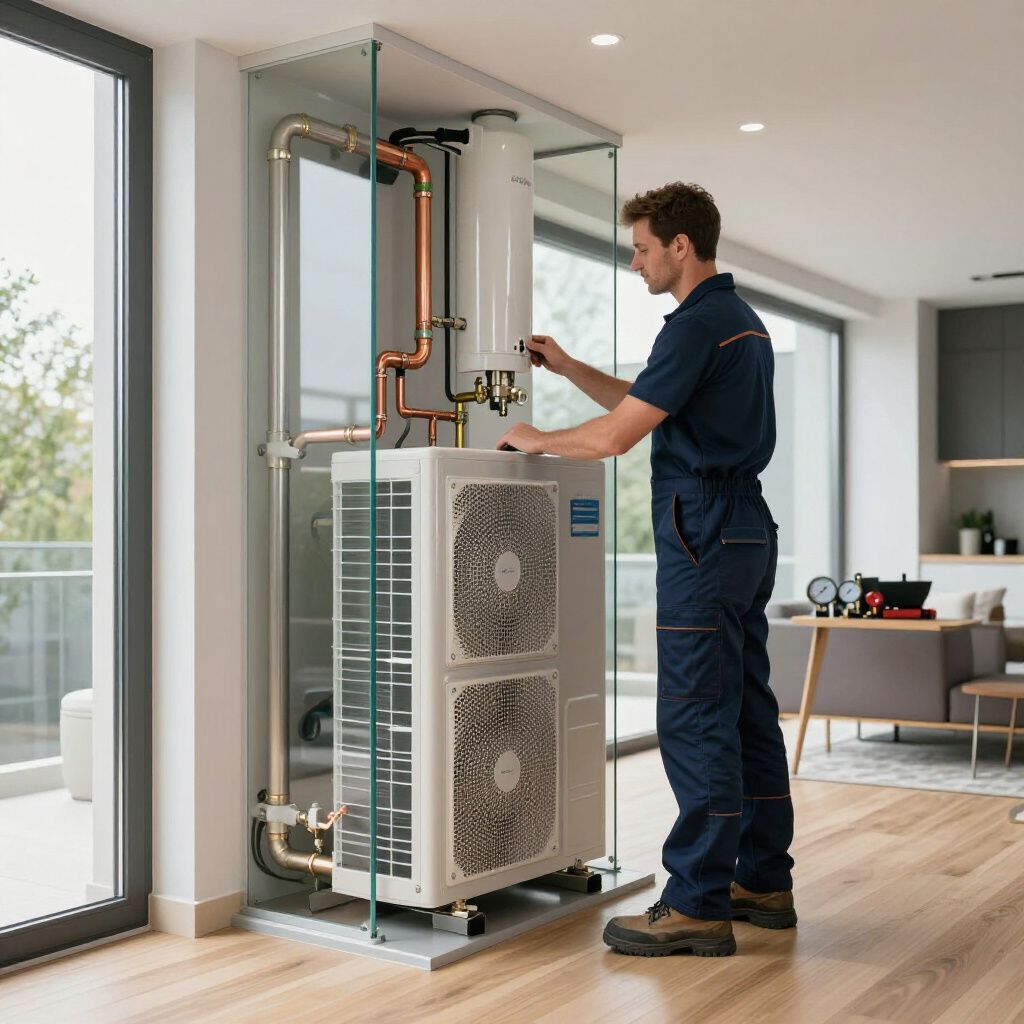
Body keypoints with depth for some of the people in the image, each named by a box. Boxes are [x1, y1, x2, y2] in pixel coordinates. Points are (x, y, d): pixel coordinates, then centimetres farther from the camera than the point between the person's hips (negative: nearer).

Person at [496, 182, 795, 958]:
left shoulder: (697, 326, -14)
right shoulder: (743, 320, 19)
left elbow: (615, 435, -17)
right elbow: (644, 406, 25)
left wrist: (536, 440, -1)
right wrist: (568, 368, 17)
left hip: (704, 537, -10)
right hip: (747, 532, 10)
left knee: (696, 723, -7)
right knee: (749, 714, 12)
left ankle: (698, 906, -2)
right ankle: (764, 881, 20)